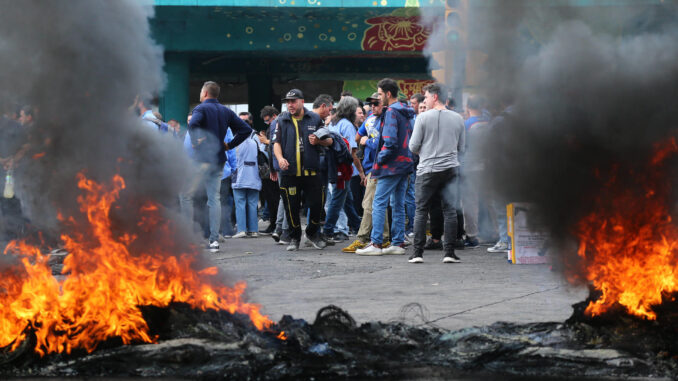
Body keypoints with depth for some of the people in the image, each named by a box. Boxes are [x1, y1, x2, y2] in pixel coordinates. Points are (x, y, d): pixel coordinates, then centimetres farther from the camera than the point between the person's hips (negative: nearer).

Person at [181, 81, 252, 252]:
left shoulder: (201, 108, -7)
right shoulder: (226, 111, 13)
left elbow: (193, 124, -29)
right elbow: (246, 129, 11)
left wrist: (195, 141, -14)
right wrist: (230, 145, 11)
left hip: (202, 159, -7)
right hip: (219, 161, 7)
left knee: (185, 195, 3)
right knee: (214, 198, 7)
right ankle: (214, 240, 2)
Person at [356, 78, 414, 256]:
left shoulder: (391, 112, -13)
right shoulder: (406, 112, 16)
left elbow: (390, 141, -21)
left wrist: (380, 159, -11)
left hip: (392, 165, -9)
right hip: (405, 164, 9)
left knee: (379, 203, -7)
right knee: (398, 205, 12)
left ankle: (376, 244, -11)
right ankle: (398, 243, 13)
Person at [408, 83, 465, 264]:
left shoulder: (424, 117, -6)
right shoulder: (457, 119, 4)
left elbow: (413, 146, -4)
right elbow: (462, 148, 11)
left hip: (427, 170, -2)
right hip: (451, 169, 2)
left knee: (421, 210, 5)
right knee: (450, 211, 4)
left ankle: (417, 253, 1)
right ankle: (449, 252, 1)